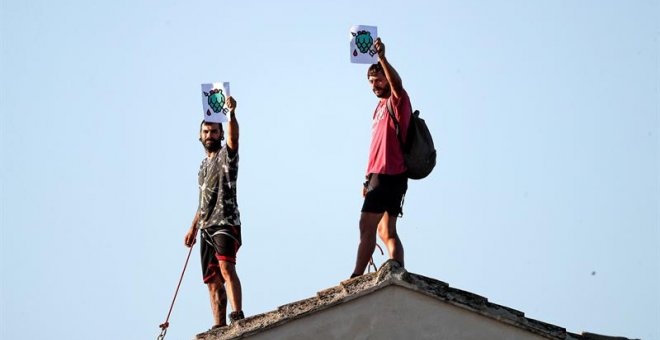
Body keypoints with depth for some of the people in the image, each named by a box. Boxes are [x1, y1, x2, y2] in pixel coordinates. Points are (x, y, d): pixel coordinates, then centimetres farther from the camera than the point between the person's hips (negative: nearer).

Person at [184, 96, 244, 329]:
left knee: (226, 267, -27)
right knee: (213, 281, 3)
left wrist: (231, 113, -37)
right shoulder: (203, 165, 24)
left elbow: (233, 137, -20)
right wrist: (193, 228, 23)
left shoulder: (226, 155, 3)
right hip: (206, 228, 8)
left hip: (226, 223, -8)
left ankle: (237, 315, -37)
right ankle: (220, 326, 4)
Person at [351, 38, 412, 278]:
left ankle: (356, 278, -17)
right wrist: (369, 178, 20)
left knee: (367, 226, -14)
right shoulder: (380, 107, 23)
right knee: (386, 231, 8)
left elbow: (397, 82, -27)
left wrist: (382, 58, -42)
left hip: (389, 175, -10)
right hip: (380, 175, 10)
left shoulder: (397, 101, -3)